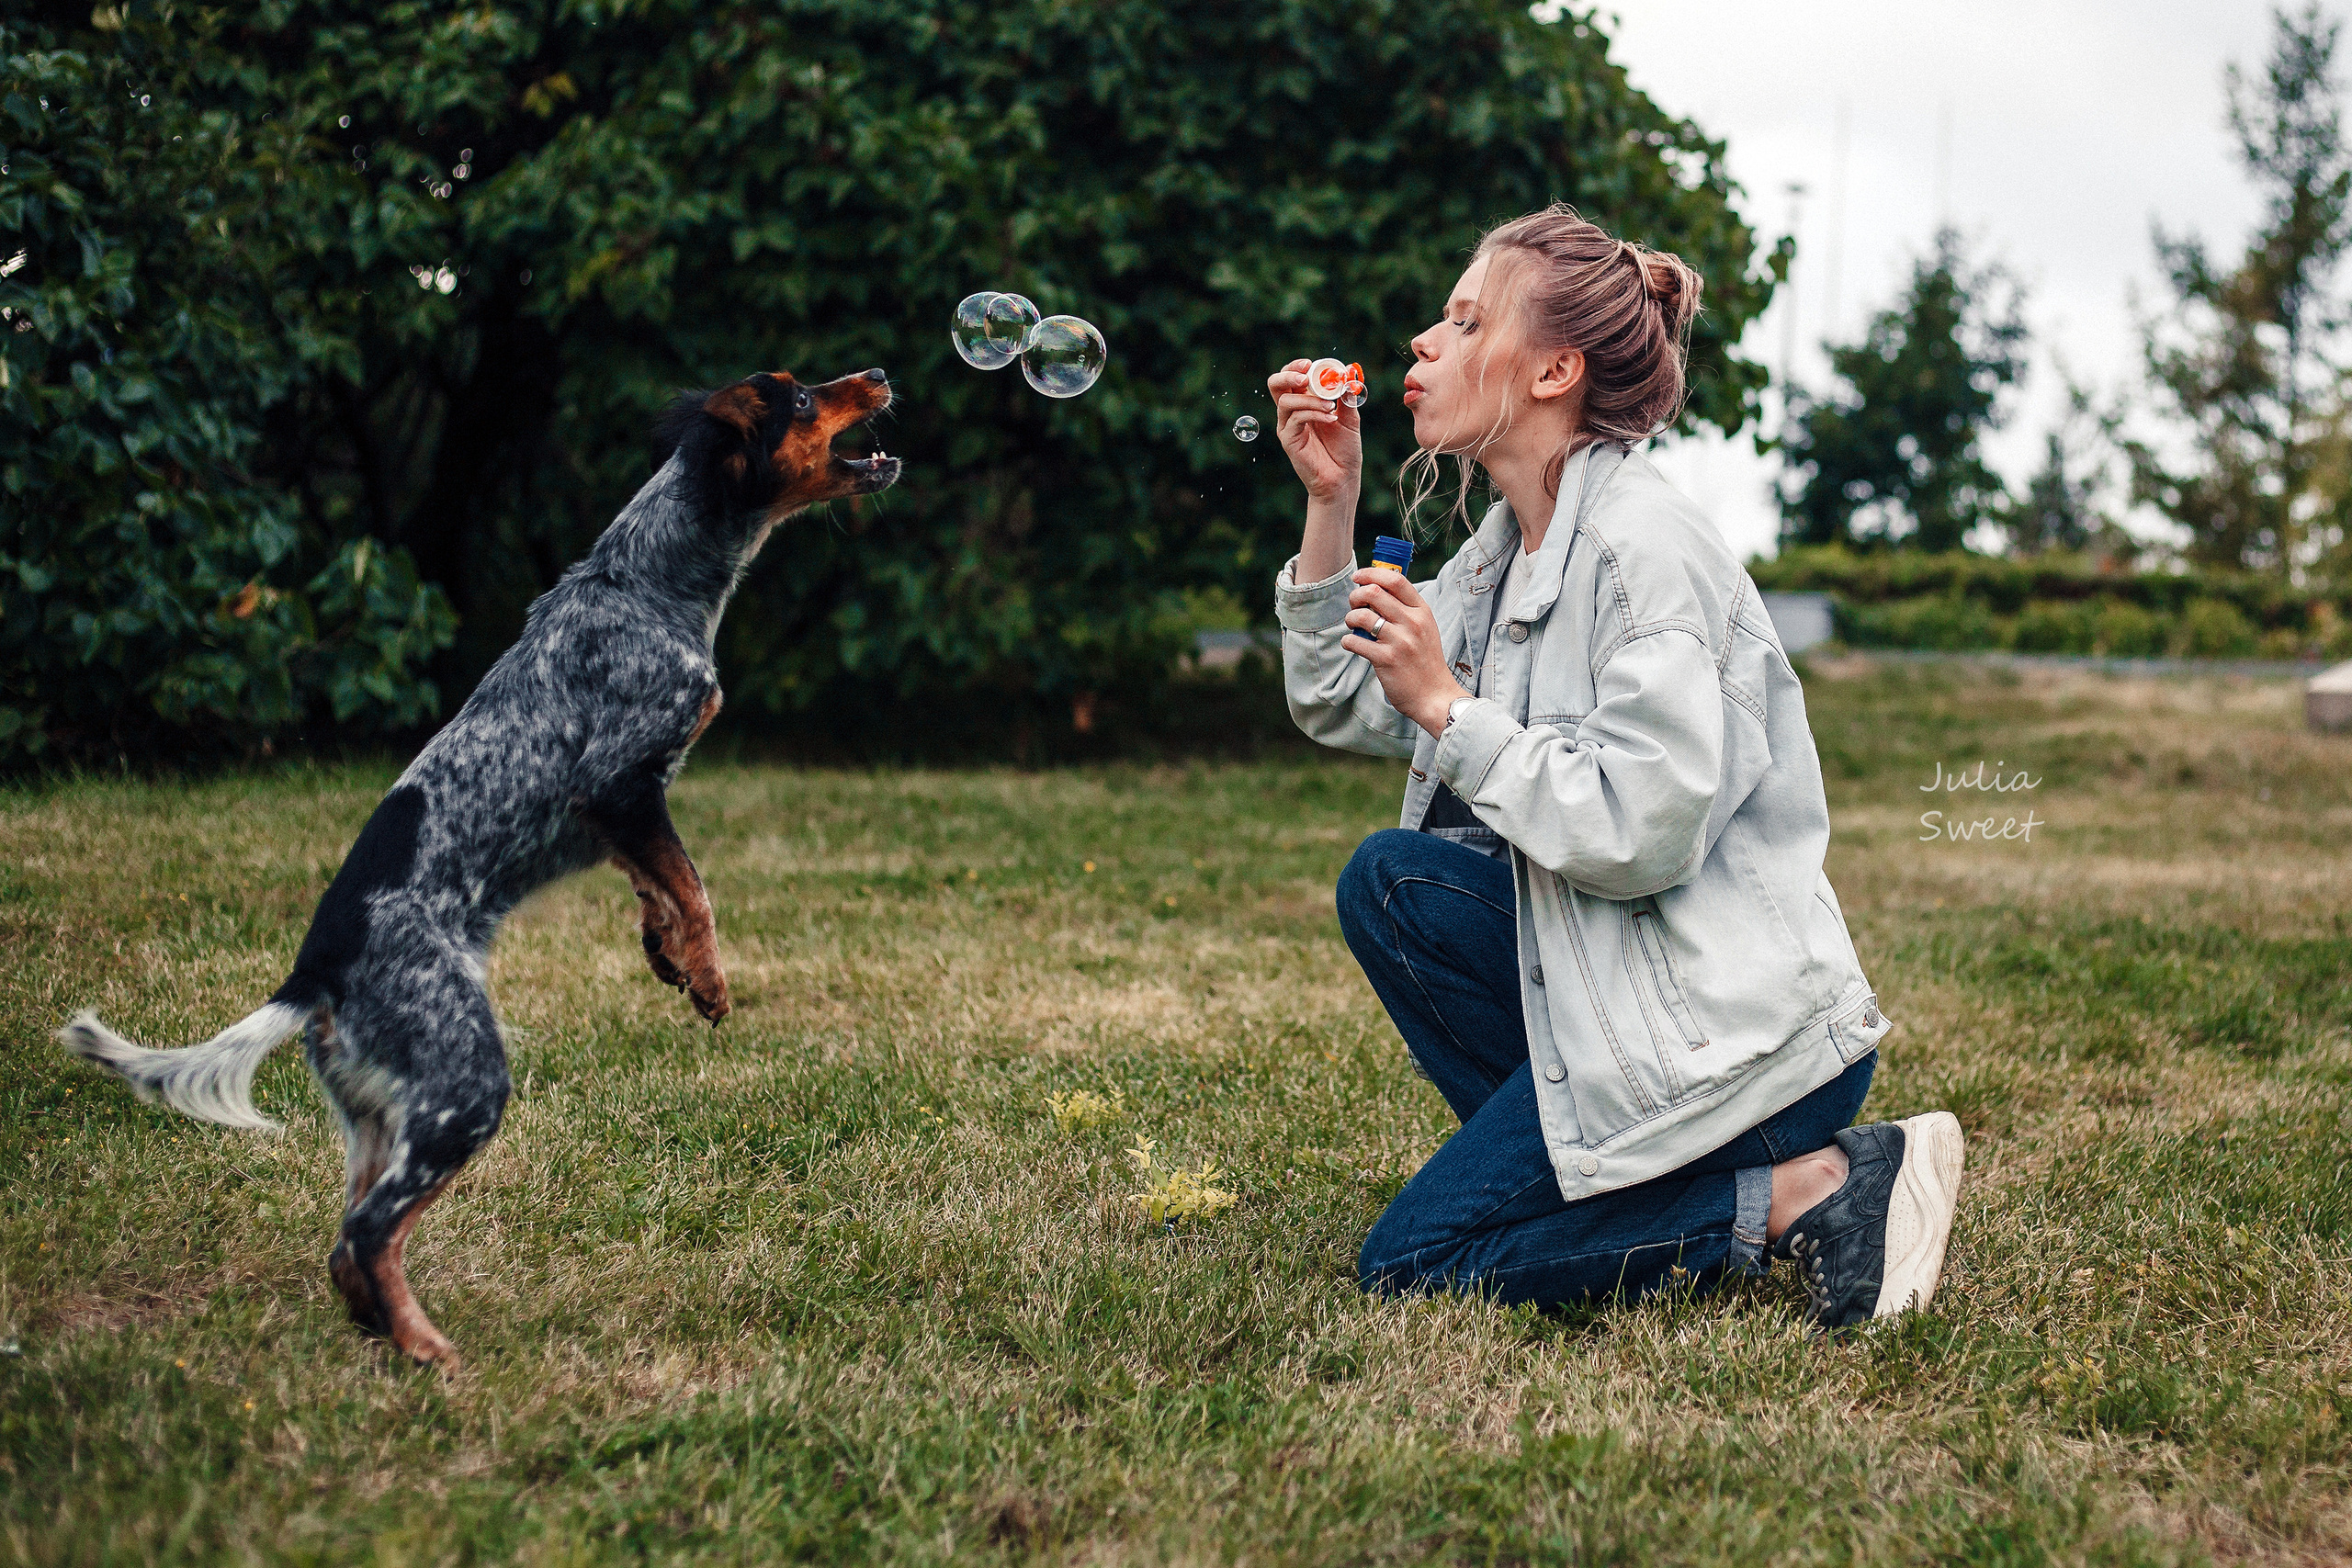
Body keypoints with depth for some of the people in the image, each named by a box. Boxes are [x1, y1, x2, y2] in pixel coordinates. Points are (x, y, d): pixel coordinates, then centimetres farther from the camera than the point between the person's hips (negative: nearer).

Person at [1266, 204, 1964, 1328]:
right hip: (1623, 981, 9)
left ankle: (1807, 1194, -6)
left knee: (1407, 1266, -6)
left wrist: (1449, 706, -18)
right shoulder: (1513, 541, 10)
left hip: (1737, 1022, -9)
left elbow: (1640, 833, -26)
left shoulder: (1642, 549, -18)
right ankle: (1572, 1168, 6)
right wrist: (1330, 504, 7)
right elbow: (1342, 710, 17)